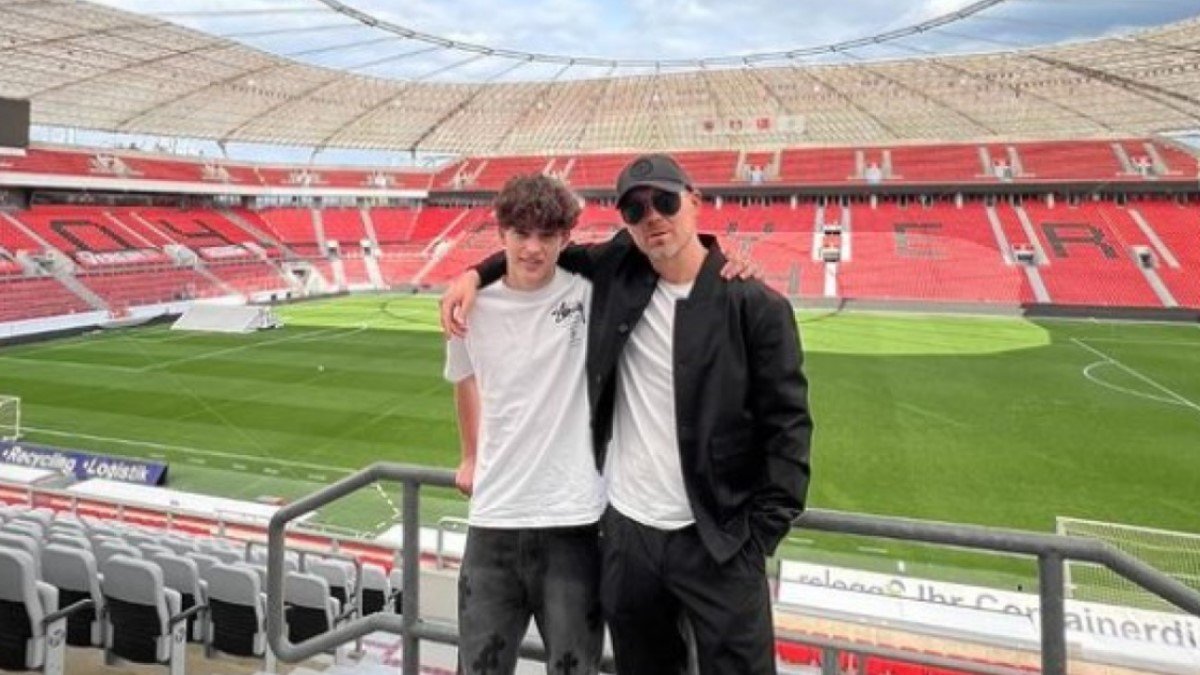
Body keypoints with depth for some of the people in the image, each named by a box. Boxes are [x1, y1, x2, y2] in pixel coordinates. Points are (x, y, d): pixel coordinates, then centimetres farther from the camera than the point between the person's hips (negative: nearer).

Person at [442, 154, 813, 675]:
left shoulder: (756, 305, -10)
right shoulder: (617, 270, 1)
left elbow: (787, 424, -8)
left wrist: (761, 533, -11)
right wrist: (476, 273, 4)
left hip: (716, 540, -4)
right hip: (626, 531, 4)